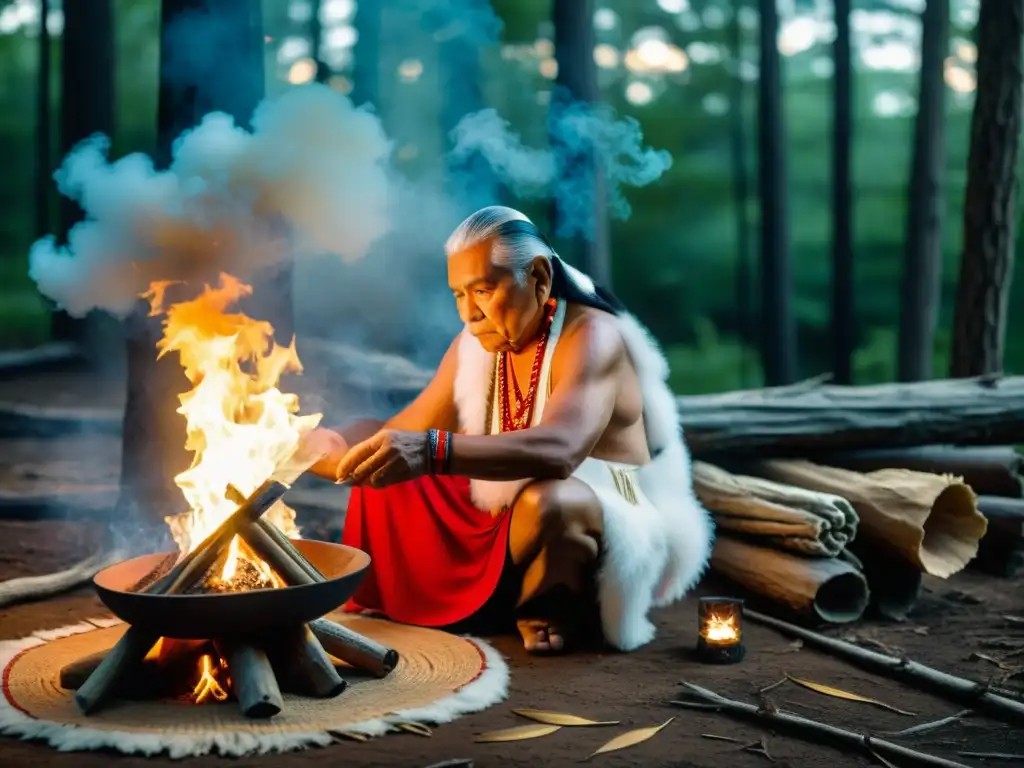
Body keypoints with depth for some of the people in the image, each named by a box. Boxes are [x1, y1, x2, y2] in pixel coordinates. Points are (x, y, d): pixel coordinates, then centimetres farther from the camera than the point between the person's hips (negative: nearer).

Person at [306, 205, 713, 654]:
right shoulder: (474, 346, 1)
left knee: (544, 500, -39)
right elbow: (402, 439, 0)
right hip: (504, 524, 7)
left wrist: (431, 451, -54)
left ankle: (550, 606, -8)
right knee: (384, 481, -2)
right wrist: (338, 448, -22)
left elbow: (559, 450, -42)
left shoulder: (591, 336, -22)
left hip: (611, 528, -7)